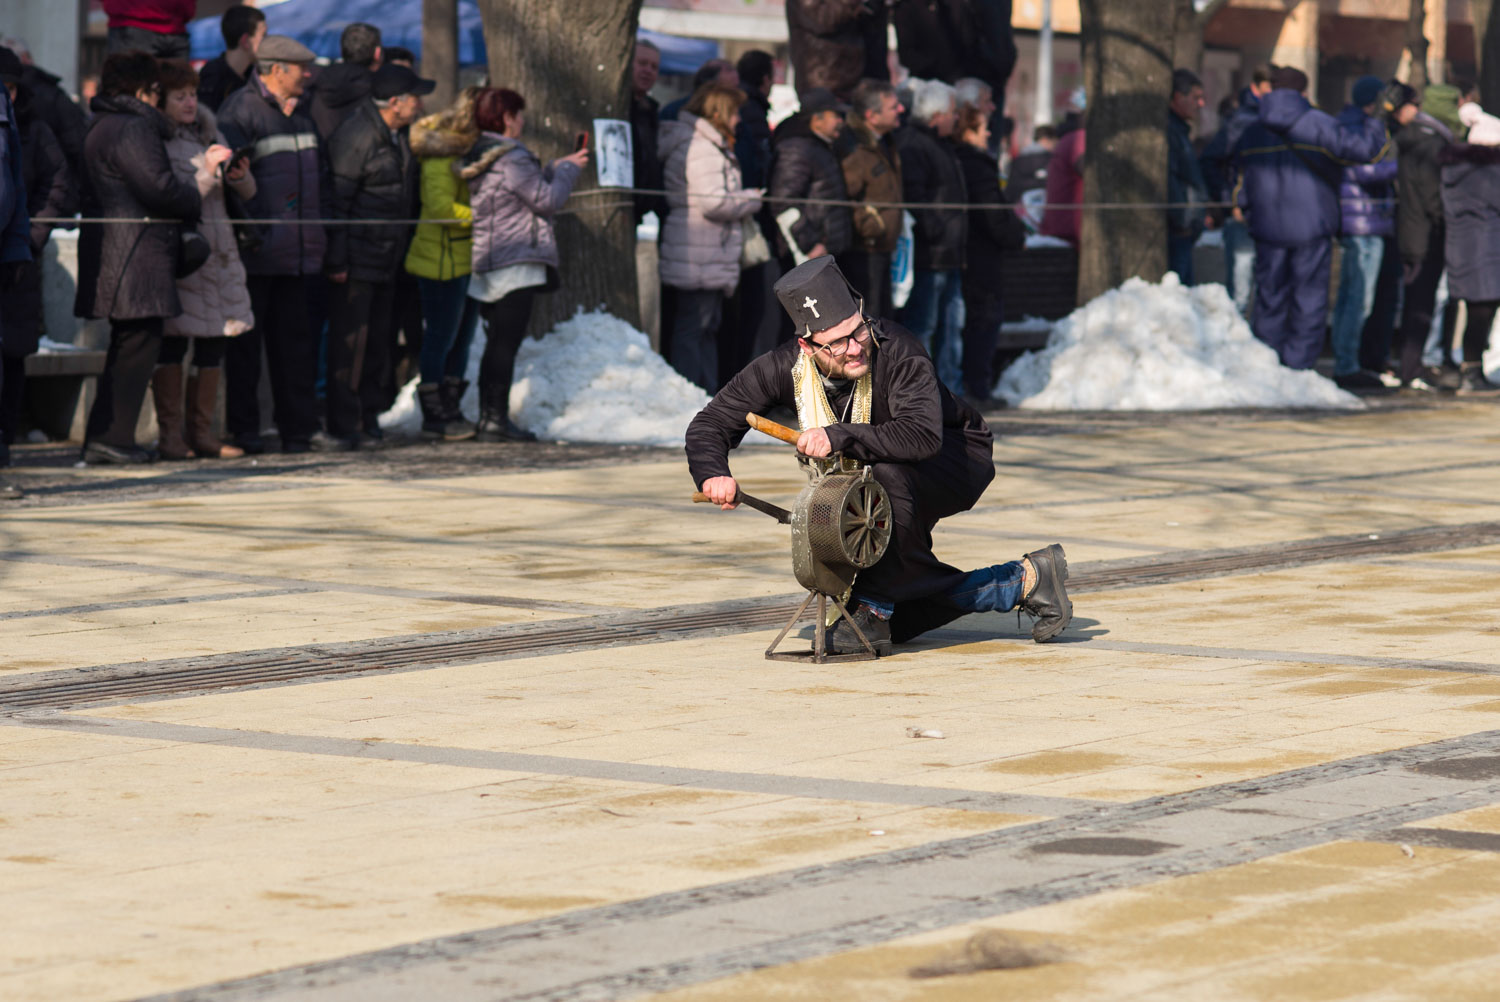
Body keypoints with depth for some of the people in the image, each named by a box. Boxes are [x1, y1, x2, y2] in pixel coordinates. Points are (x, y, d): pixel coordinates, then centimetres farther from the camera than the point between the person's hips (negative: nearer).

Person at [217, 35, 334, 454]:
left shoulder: (301, 113, 17)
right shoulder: (241, 110, -8)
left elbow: (320, 172, 25)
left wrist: (322, 227, 17)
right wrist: (245, 227, -19)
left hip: (300, 253, 8)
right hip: (258, 252, -8)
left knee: (297, 339, 9)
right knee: (246, 342, -1)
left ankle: (300, 426, 13)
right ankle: (242, 429, 3)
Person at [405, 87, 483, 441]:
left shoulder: (473, 149, 14)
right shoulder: (442, 152, -14)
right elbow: (441, 206, -23)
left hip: (468, 260, 9)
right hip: (442, 262, -9)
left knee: (462, 337, 12)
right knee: (441, 339, -3)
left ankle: (451, 412, 19)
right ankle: (435, 417, 3)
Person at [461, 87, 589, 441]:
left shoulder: (478, 157, 14)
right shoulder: (512, 158, -14)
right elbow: (548, 200, -11)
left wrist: (557, 167, 20)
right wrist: (569, 169, 3)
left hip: (487, 264, 9)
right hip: (517, 263, -9)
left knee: (496, 344, 13)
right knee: (505, 344, -9)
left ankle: (488, 418, 14)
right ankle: (497, 418, -11)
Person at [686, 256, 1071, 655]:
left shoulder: (895, 349, -34)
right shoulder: (785, 367, -20)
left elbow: (923, 435, -48)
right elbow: (710, 425, -11)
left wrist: (839, 437, -53)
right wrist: (713, 474, -31)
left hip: (958, 458, -6)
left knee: (888, 477, -41)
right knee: (898, 626, 2)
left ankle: (874, 607, -23)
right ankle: (1024, 580, 11)